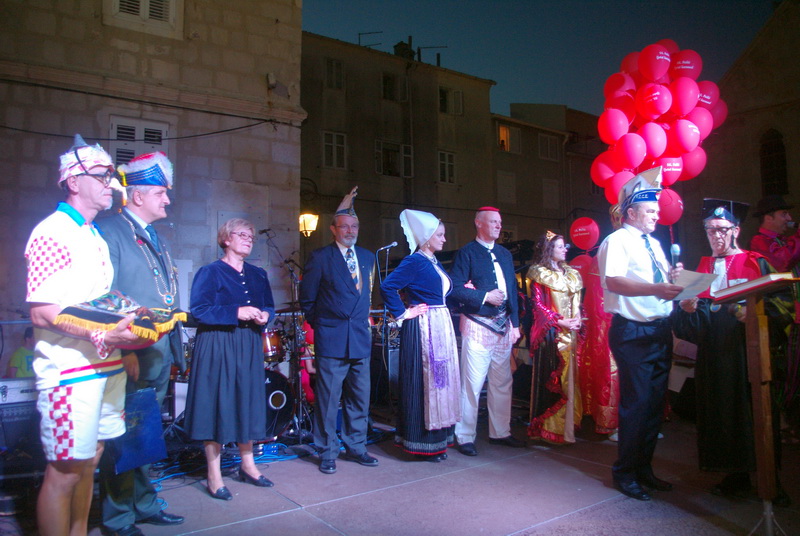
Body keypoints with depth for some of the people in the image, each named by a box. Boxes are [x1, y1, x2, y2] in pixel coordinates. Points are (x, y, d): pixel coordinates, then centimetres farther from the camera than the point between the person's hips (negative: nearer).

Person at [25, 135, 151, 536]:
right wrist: (104, 337, -26)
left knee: (88, 461, 17)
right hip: (68, 371, -9)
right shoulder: (52, 233, -10)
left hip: (106, 365, 9)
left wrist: (129, 334, 10)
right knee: (64, 470, 0)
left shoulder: (95, 236, 18)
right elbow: (42, 313, -17)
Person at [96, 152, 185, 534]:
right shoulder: (110, 231, -9)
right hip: (130, 357, -8)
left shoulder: (156, 239, 17)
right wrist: (123, 350, -20)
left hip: (159, 356, 8)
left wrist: (174, 347, 13)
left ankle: (144, 505, 31)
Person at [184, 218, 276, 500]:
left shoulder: (258, 274, 13)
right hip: (217, 347, -5)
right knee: (217, 405, -2)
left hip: (249, 347, 6)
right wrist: (236, 312, -19)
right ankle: (214, 475, 8)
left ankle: (247, 465, 23)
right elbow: (198, 310, -13)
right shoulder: (210, 272, -4)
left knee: (249, 403, 9)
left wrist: (265, 315, -5)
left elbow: (269, 306, 18)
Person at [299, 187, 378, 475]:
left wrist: (363, 319, 13)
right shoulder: (320, 257, -2)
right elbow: (307, 298, 2)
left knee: (359, 398, 11)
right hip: (331, 340, -4)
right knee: (328, 398, 2)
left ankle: (356, 448, 25)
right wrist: (319, 324, 4)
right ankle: (327, 453, 16)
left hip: (361, 337, 5)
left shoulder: (367, 256, 13)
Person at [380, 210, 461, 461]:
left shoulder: (434, 262, 15)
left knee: (440, 380, 12)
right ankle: (422, 444, 9)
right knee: (422, 382, -2)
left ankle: (437, 439, 23)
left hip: (441, 327, 9)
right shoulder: (414, 262, -12)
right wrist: (403, 313, -16)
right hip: (423, 329, -9)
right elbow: (387, 287, -22)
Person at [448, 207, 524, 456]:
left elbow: (513, 290, 16)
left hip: (503, 326, 7)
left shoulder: (505, 254, 17)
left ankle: (500, 432, 25)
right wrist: (485, 296, -14)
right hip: (477, 326, -7)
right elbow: (455, 289, -12)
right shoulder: (466, 253, -4)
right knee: (472, 384, -3)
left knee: (502, 383, 12)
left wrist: (515, 323, 9)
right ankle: (465, 438, 8)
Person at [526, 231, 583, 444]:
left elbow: (576, 302, 18)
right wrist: (560, 322, -14)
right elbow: (538, 305, -9)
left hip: (570, 332, 7)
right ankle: (550, 426, 3)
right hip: (551, 333, -6)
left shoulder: (570, 273, 17)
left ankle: (568, 423, 16)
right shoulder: (540, 274, -3)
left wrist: (578, 320, -1)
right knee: (551, 377, -5)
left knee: (570, 377, 8)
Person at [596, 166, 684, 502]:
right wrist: (656, 289, -32)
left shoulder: (655, 245, 20)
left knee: (655, 403, 14)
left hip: (660, 332, 9)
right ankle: (625, 474, 12)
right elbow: (613, 282, -22)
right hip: (633, 332, -9)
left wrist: (672, 278, 3)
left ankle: (644, 468, 28)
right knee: (636, 404, -5)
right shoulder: (617, 241, -8)